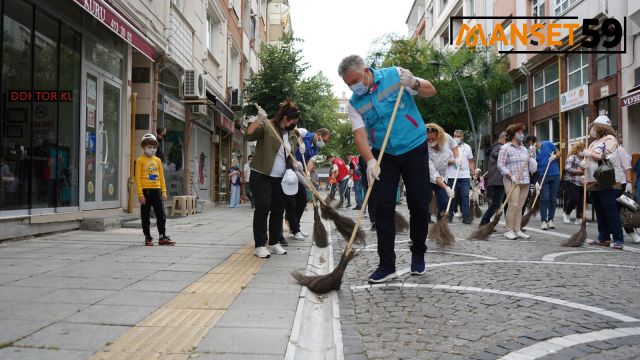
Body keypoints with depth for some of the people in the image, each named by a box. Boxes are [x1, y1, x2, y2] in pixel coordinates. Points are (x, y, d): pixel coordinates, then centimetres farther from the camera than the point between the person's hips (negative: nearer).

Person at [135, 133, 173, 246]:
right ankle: (148, 237, 14)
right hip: (146, 190, -4)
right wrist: (140, 194, -13)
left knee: (161, 214, 3)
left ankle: (162, 237, 8)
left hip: (157, 190, 4)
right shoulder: (140, 160, -2)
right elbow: (138, 178, -6)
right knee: (145, 215, 5)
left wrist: (164, 191, 6)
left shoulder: (158, 160, 12)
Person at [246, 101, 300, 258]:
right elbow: (249, 135, -21)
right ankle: (260, 245, -2)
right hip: (261, 176, -6)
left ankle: (274, 243, 20)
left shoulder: (292, 134, 11)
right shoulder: (266, 125, -8)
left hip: (280, 179, 6)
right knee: (262, 209, -9)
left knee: (278, 211, 9)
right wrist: (258, 120, -34)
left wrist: (294, 163, 0)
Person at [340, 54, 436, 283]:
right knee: (383, 208, -4)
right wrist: (370, 161, -27)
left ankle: (418, 255, 22)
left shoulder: (394, 75, -6)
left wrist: (414, 83, -22)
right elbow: (360, 134, -11)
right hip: (384, 156, 2)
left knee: (419, 204, 2)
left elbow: (431, 91, 0)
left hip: (415, 149, -2)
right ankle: (387, 265, 2)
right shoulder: (354, 103, -1)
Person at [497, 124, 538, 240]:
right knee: (513, 205, -12)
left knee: (520, 206, 5)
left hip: (525, 181, 7)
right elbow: (500, 165, -10)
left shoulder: (523, 148, 18)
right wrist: (511, 176, -17)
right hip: (511, 182, -7)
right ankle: (509, 230, -4)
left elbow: (530, 164, 29)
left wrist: (530, 159, 6)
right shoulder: (505, 148, -4)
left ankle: (517, 230, 9)